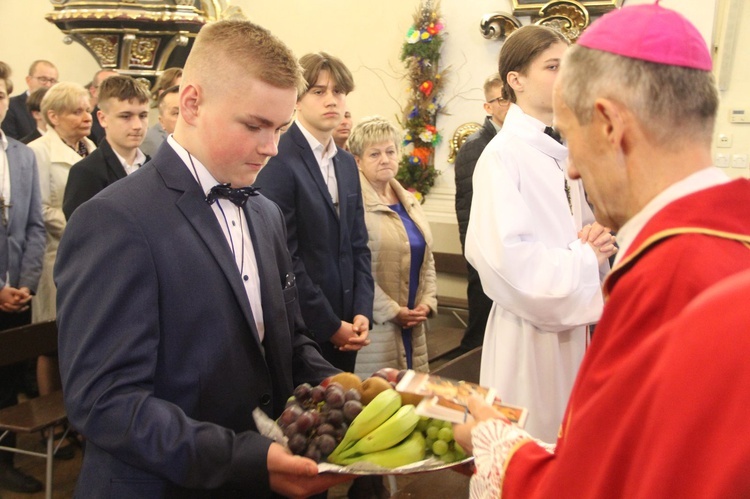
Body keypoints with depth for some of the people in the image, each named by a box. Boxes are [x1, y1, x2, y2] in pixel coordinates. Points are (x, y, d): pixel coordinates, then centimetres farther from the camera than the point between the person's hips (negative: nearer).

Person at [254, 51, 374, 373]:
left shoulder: (347, 164, 11)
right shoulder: (278, 161, -13)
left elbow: (358, 245, 12)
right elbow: (283, 257, -17)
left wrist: (362, 311, -1)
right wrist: (330, 325, -13)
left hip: (344, 331, 7)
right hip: (302, 330, -7)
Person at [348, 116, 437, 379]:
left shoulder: (409, 201, 14)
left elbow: (427, 259, 18)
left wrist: (427, 302, 3)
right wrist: (392, 311, -14)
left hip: (413, 327, 7)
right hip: (375, 326, -7)